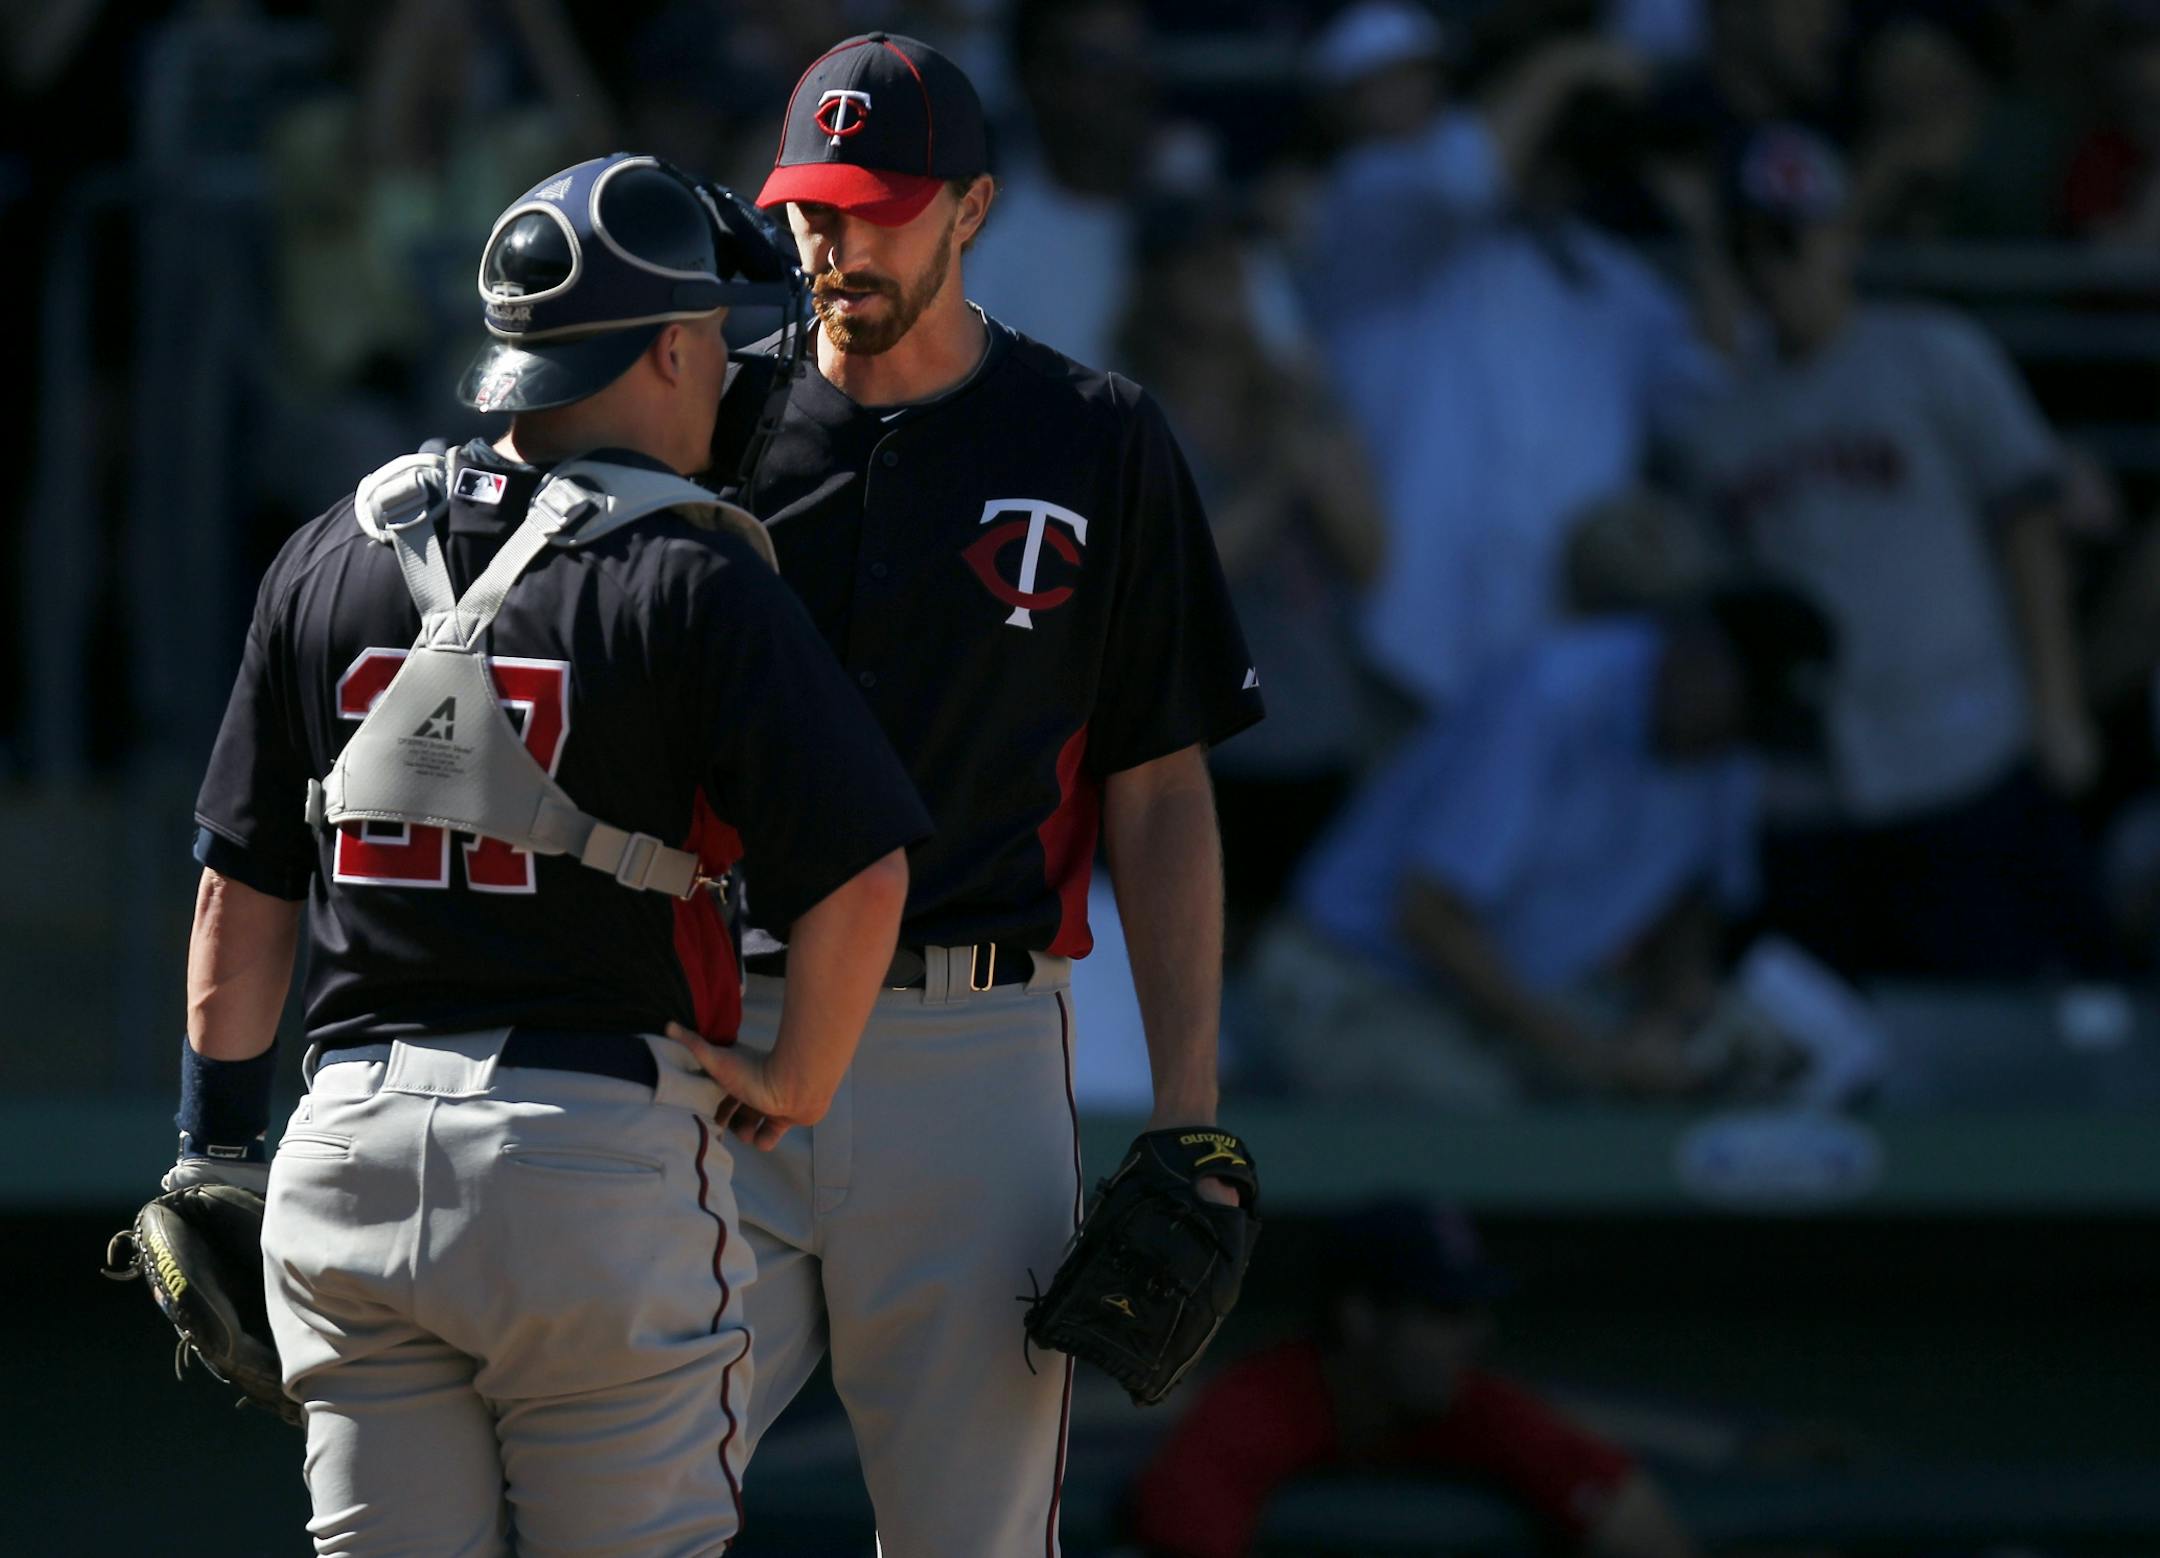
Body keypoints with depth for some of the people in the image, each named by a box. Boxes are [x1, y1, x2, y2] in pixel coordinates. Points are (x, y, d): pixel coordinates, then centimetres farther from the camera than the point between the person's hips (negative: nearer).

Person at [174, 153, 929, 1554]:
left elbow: (243, 891, 12)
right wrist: (802, 1081, 1)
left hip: (352, 1150, 5)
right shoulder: (695, 583, -6)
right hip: (604, 1155, -5)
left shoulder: (332, 560, 10)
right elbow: (862, 869, -14)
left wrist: (216, 1155, 17)